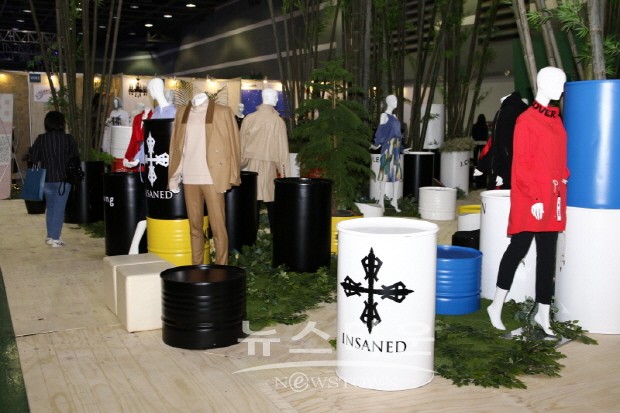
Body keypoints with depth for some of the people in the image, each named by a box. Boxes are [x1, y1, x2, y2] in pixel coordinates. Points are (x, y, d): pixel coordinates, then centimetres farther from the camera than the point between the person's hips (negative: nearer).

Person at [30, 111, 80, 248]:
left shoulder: (40, 139, -1)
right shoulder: (68, 139, -6)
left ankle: (50, 236, 22)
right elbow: (76, 158, -2)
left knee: (50, 207, 18)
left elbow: (34, 159, 2)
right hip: (63, 179, -3)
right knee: (59, 208, 1)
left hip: (46, 179, 3)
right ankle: (55, 238, -1)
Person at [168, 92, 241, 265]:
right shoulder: (182, 112, 12)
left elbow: (232, 144, -1)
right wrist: (174, 176, 7)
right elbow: (175, 145, 13)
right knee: (194, 226, 9)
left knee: (218, 227, -2)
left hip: (212, 178, -4)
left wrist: (231, 177, -6)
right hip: (189, 178, 4)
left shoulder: (223, 112, 0)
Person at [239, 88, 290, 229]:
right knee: (270, 200, 3)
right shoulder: (278, 121, -7)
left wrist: (241, 162, 18)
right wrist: (284, 171, 1)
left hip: (252, 163, 2)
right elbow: (282, 148, -5)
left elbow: (242, 142, 6)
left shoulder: (249, 118, -1)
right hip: (270, 165, -2)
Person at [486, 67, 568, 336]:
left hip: (553, 198, 7)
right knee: (519, 248, -2)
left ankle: (543, 313, 17)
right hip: (530, 200, -7)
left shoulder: (556, 119, 13)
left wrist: (563, 180, 11)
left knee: (548, 255, 9)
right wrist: (535, 198, -16)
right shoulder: (527, 120, -9)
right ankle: (497, 306, 11)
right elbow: (522, 164, -12)